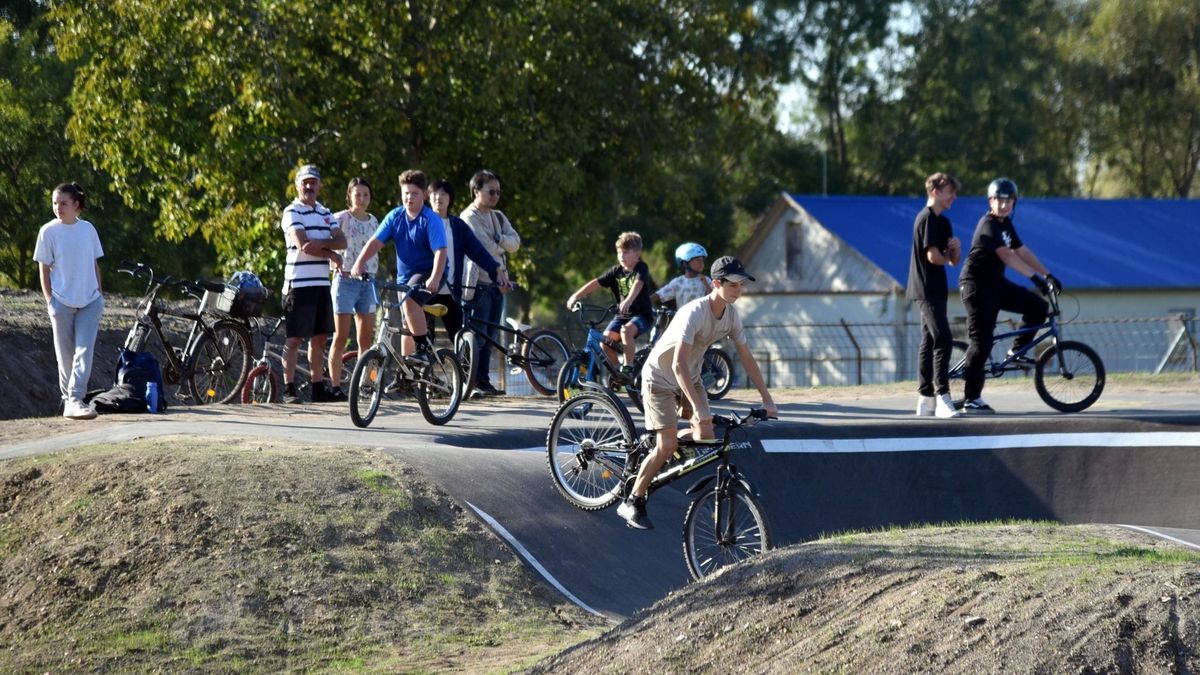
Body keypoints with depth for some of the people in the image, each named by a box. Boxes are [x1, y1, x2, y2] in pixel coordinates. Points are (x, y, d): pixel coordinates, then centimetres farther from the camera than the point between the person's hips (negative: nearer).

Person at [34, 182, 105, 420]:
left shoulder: (88, 229, 5)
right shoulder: (48, 231, -2)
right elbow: (44, 269, 0)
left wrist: (99, 293, 8)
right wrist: (50, 301, -6)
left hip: (89, 301, 2)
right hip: (62, 302, -2)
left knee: (85, 351, -10)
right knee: (66, 354, 5)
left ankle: (75, 400, -15)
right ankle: (68, 398, 15)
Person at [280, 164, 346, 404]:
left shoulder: (325, 214, 17)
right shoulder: (292, 212, -5)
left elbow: (341, 242, 4)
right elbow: (302, 245, -18)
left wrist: (321, 243, -16)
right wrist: (333, 256, -8)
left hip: (322, 284, 7)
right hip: (299, 284, -7)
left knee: (320, 337, 9)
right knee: (295, 338, -6)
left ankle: (319, 387, 15)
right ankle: (289, 389, -5)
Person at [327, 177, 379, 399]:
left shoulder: (373, 221, 13)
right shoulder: (341, 219, -5)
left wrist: (374, 275, 15)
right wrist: (334, 263, -24)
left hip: (367, 281, 5)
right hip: (346, 280, -5)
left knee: (366, 338, 5)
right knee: (341, 337, -4)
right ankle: (336, 386, -2)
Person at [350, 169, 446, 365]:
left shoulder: (431, 220, -16)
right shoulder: (395, 217, -1)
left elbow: (440, 251, -26)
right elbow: (376, 241, -6)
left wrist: (435, 279, -41)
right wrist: (359, 263, -22)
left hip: (428, 274, -6)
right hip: (405, 275, 6)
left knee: (410, 301, -33)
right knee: (407, 325, 9)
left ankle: (425, 348, -28)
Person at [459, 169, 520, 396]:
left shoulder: (498, 217, 17)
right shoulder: (469, 217, -8)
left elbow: (515, 243, 5)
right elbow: (486, 247, -17)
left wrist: (498, 239, -14)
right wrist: (503, 247, 1)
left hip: (497, 283, 8)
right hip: (478, 283, -8)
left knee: (490, 335, 9)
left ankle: (484, 380, 13)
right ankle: (472, 382, -7)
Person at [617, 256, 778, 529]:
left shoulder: (731, 315, -9)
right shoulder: (694, 313, -32)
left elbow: (747, 358, -1)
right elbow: (678, 364, -40)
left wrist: (767, 400, -5)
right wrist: (698, 408, -47)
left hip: (690, 377, 7)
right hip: (660, 377, -7)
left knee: (707, 438, -8)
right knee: (668, 446, -14)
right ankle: (632, 503, -1)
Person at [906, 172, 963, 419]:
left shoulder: (943, 222, 17)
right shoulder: (928, 218, -13)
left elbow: (954, 260, 16)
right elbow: (933, 257, -21)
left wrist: (956, 248, -5)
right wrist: (947, 256, 0)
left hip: (933, 291, 10)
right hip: (927, 289, -10)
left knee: (929, 343, 11)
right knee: (943, 341, -17)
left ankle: (925, 399, 15)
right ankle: (943, 398, -21)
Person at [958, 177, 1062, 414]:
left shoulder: (1005, 224, 10)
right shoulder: (988, 225, -18)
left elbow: (1023, 252, 11)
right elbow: (1006, 255, -30)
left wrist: (1048, 275, 3)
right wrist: (1035, 277, -36)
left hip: (995, 283, 9)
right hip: (977, 285, -9)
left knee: (1038, 307, -2)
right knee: (982, 341, -11)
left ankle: (1017, 351, 12)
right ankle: (971, 399, -8)